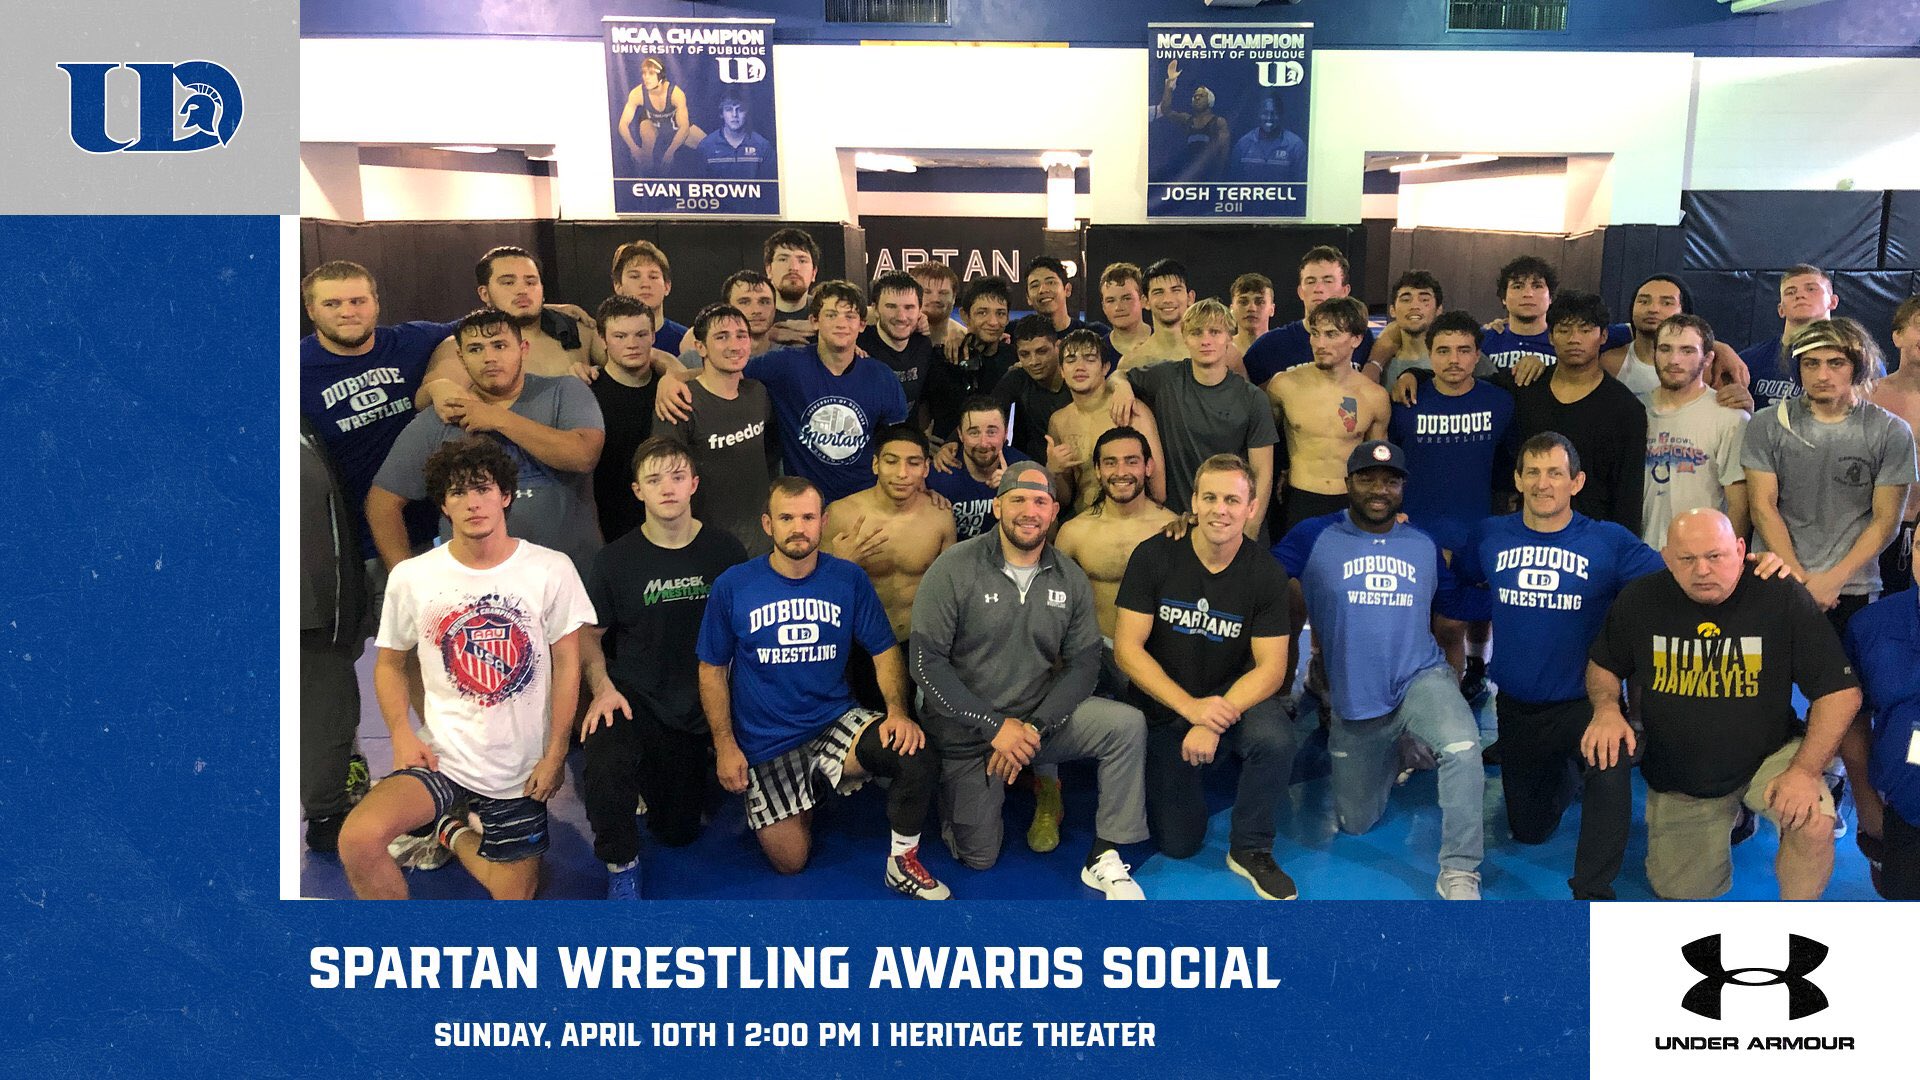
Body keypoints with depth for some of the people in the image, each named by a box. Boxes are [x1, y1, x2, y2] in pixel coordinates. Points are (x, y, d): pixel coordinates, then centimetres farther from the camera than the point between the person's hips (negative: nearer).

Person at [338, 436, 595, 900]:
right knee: (358, 839, -29)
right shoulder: (411, 577, -2)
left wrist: (556, 753, -7)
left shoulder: (551, 570, -7)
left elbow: (566, 661, -3)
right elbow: (390, 662, 9)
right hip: (440, 758, 0)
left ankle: (455, 834, 38)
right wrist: (402, 735, -7)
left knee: (516, 894, 10)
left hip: (520, 771, 1)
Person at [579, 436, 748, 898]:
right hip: (634, 699, -2)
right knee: (604, 770, -35)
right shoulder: (615, 560, -7)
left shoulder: (725, 551, -5)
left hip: (700, 708, 2)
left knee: (679, 832, 12)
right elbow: (589, 633, 2)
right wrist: (602, 687, -16)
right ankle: (621, 866, -6)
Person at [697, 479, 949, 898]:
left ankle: (903, 863, -2)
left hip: (836, 721, 1)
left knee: (918, 757, -27)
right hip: (766, 741, 0)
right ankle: (796, 804, 36)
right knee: (791, 862, 1)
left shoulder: (849, 579, -4)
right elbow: (712, 671, 0)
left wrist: (898, 711, -18)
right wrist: (725, 746, -6)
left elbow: (885, 651, 0)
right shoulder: (733, 587, -7)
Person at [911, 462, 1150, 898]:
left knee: (1128, 725, -21)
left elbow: (1084, 662, -4)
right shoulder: (954, 569, -14)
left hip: (1040, 719, 3)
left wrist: (1034, 727, -18)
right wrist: (996, 726, -20)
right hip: (967, 732, -3)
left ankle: (1104, 860, -11)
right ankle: (957, 798, 37)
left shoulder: (1069, 579, -2)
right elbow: (926, 662, -17)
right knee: (978, 858, 3)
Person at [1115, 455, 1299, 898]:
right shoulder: (1153, 557, -13)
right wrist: (1191, 707, -25)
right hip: (1163, 707, 0)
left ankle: (1249, 850, -8)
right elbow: (1127, 649, -15)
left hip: (1233, 697, 0)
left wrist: (1215, 721, -29)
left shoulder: (1266, 574, -11)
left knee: (1275, 739, -34)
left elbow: (1271, 667, -13)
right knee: (1178, 844, -1)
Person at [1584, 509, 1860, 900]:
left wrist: (1805, 770, -25)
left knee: (1813, 824, -32)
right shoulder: (1639, 600, -10)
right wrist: (1606, 709, -17)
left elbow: (1841, 691, -14)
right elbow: (1602, 665, 6)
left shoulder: (1783, 598, -17)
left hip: (1768, 757, -2)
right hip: (1676, 777, 2)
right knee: (1679, 894, 10)